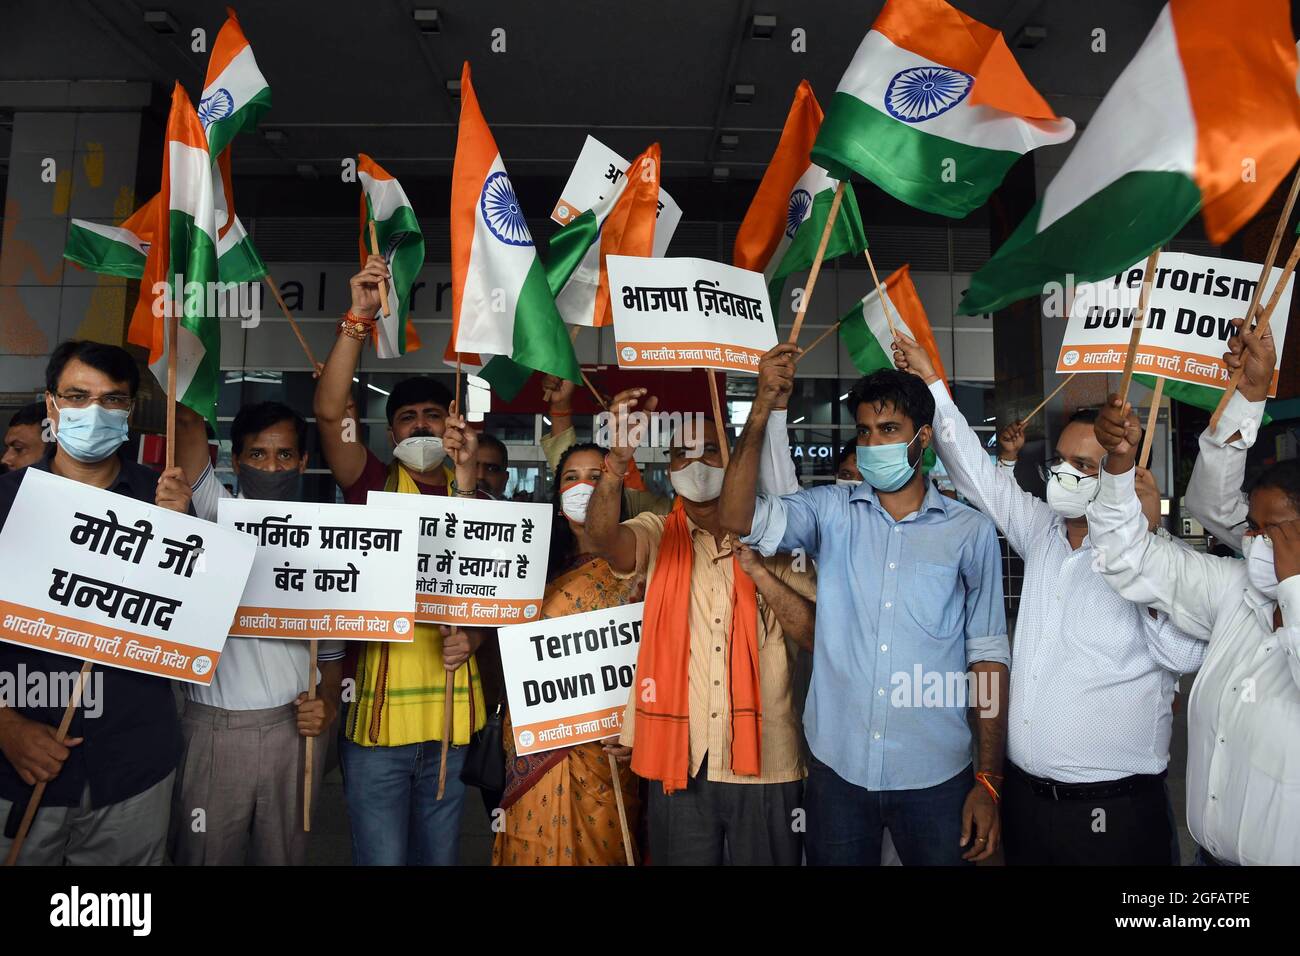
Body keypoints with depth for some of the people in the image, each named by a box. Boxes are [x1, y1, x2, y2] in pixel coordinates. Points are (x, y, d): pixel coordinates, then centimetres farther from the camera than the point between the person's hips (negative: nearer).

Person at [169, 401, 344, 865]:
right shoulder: (216, 515, 2)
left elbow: (334, 642, 8)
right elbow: (188, 423, -10)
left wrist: (328, 703, -2)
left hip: (295, 725, 1)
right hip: (213, 726, -1)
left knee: (285, 854, 11)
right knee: (204, 854, 8)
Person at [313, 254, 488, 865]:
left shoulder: (474, 497, 9)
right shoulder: (374, 484, 1)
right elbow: (329, 412, -15)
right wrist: (359, 319, -21)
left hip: (451, 710, 3)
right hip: (376, 708, -2)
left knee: (439, 855, 16)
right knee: (381, 857, 3)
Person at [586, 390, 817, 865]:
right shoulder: (656, 536, 2)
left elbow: (816, 633, -4)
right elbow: (602, 536, -20)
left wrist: (756, 569, -15)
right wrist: (618, 461, -36)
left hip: (765, 761, 0)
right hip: (678, 759, 0)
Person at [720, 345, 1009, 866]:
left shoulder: (970, 532, 0)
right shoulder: (830, 512, 1)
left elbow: (987, 653, 2)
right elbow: (737, 520, -14)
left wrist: (989, 780, 0)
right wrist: (761, 410, -22)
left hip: (935, 775, 0)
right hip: (837, 766, 1)